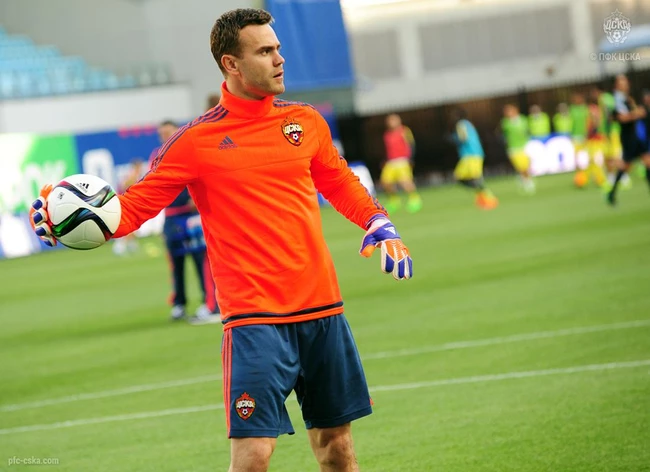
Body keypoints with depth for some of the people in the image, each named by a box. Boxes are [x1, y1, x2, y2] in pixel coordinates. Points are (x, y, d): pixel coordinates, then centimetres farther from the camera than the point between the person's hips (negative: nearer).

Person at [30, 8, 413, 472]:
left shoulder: (305, 120, 8)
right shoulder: (197, 140, -5)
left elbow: (341, 184, 23)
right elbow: (136, 204, -4)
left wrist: (380, 224, 7)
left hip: (323, 310, 5)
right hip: (255, 316, -5)